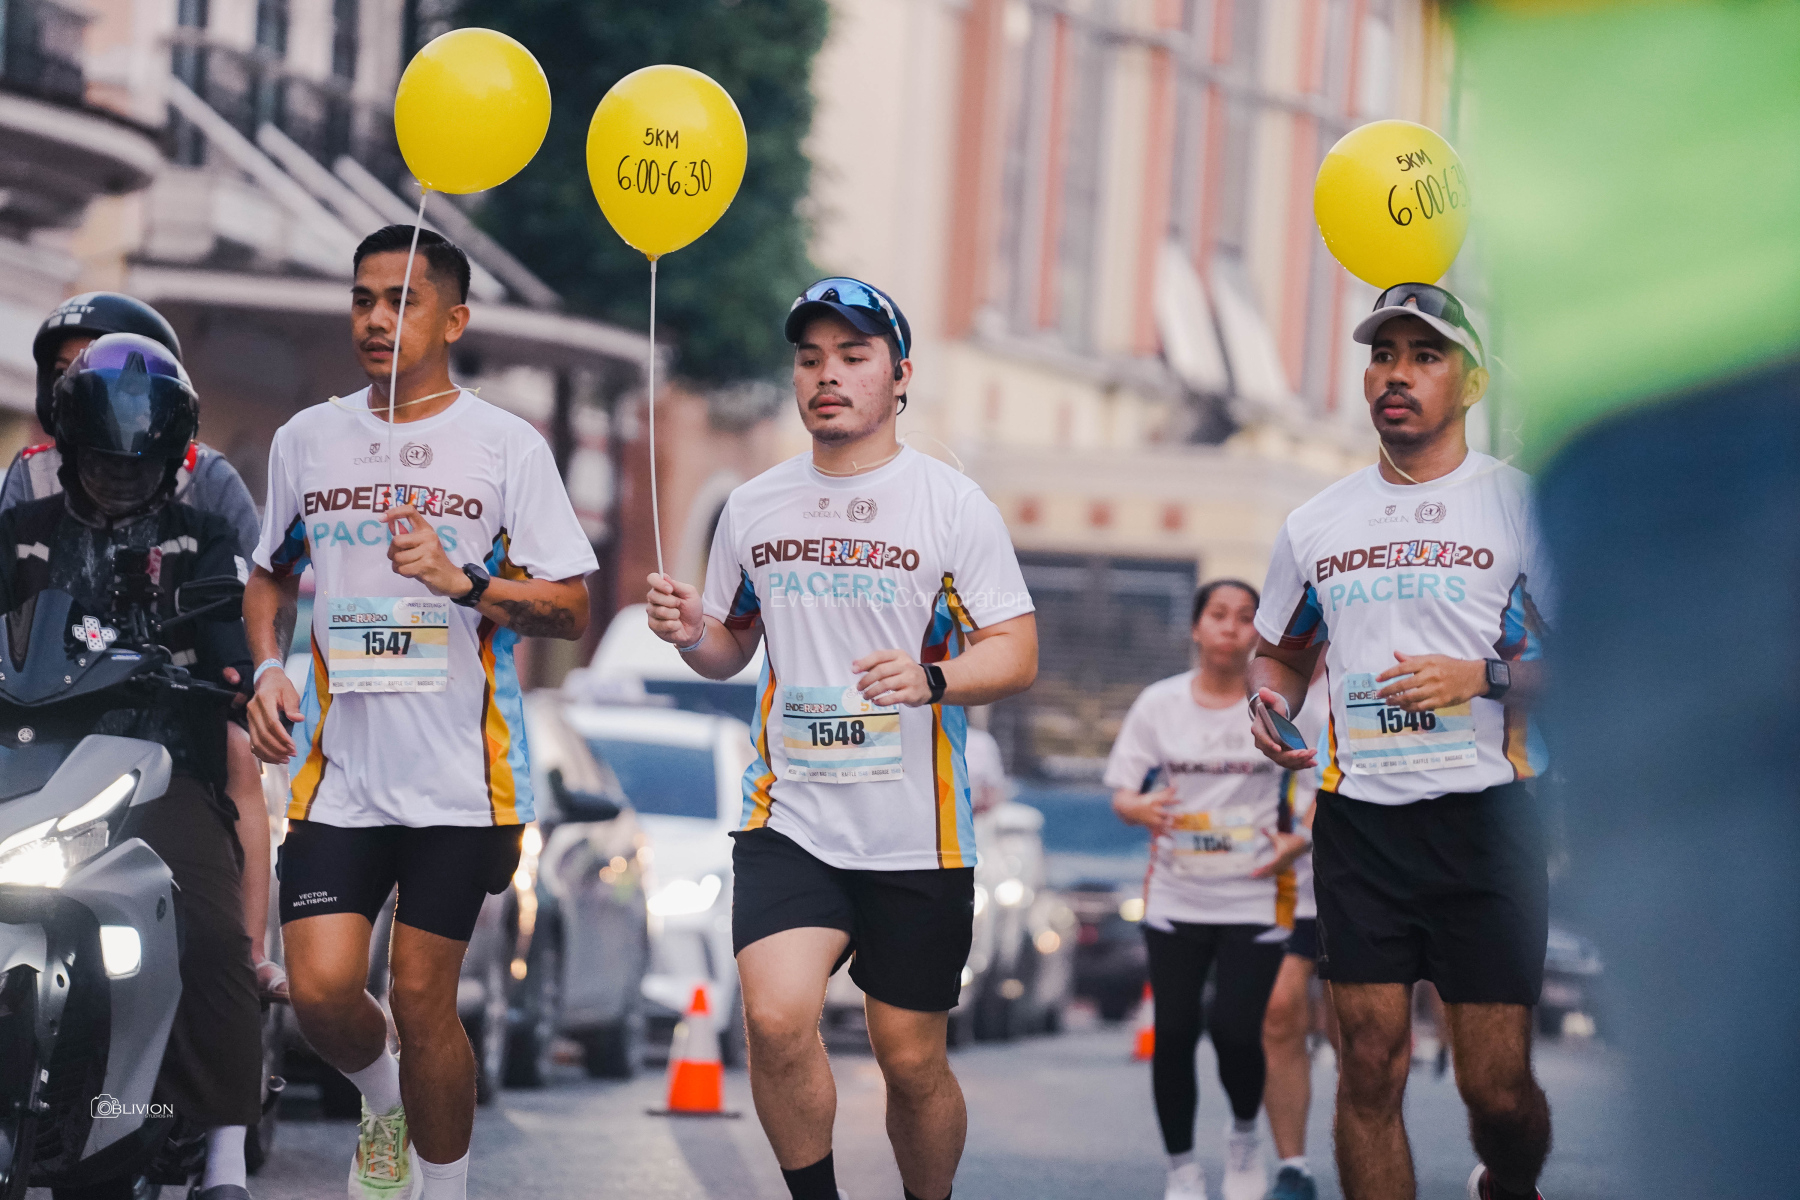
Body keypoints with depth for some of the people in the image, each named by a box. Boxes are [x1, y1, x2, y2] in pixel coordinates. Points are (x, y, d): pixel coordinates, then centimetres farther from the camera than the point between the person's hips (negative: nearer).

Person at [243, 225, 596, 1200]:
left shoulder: (506, 446, -1)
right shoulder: (306, 440, 9)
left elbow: (570, 610, -2)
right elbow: (269, 576, 22)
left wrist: (463, 580, -17)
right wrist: (266, 669, 3)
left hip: (460, 778, -3)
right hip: (340, 769, 3)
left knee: (422, 1001, -2)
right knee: (320, 990, -8)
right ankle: (383, 1101, 25)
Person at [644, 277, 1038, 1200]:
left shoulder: (953, 504, -2)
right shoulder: (753, 507, 9)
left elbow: (1017, 654, -4)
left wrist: (932, 678, -24)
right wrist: (691, 633, -3)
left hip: (916, 835, -2)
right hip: (788, 816, 2)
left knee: (912, 1059, 4)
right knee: (776, 1019, -20)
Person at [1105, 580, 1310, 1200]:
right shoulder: (1159, 703, 2)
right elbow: (1122, 790, 4)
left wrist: (1298, 839, -9)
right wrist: (1139, 808, -19)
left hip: (1253, 898, -1)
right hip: (1175, 898, 2)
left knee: (1237, 1030, -10)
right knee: (1173, 1033, -2)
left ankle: (1244, 1134, 20)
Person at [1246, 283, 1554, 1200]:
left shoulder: (1520, 504, 0)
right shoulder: (1316, 524, 14)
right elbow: (1278, 651, 27)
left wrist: (1485, 677, -16)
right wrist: (1269, 698, 4)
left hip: (1482, 815, -3)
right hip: (1357, 815, 3)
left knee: (1497, 1087, -3)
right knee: (1370, 1067, -3)